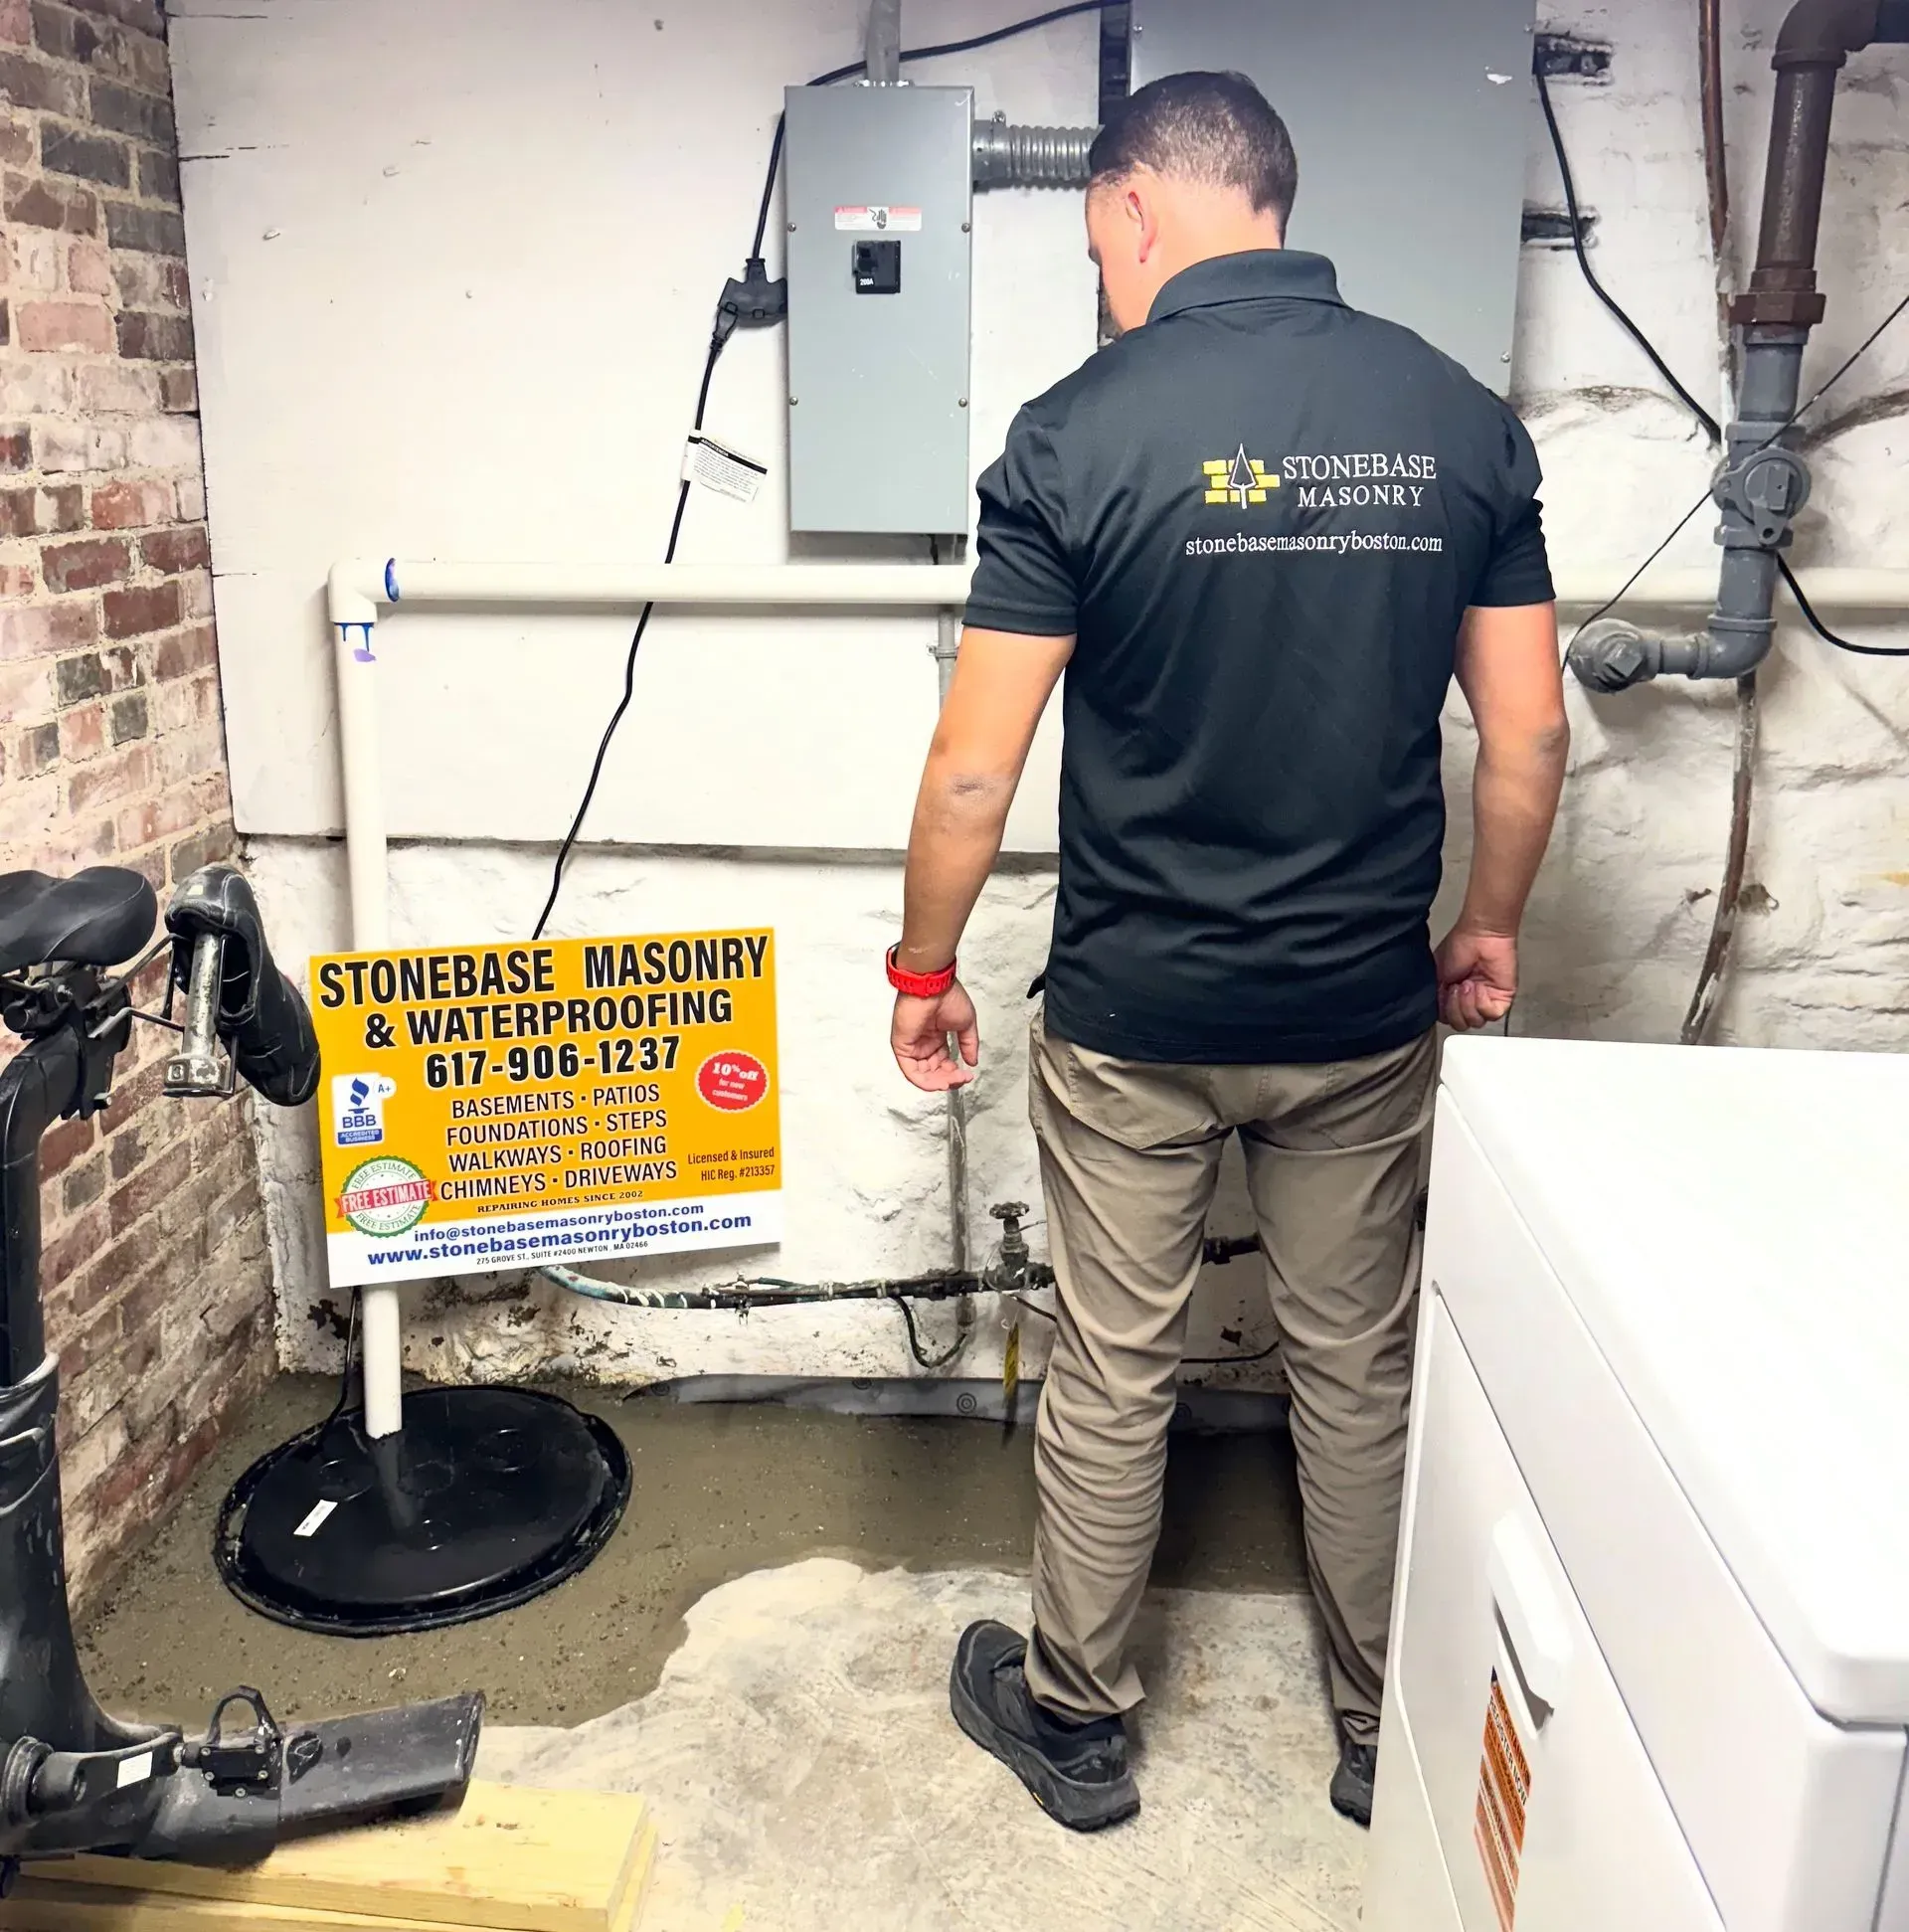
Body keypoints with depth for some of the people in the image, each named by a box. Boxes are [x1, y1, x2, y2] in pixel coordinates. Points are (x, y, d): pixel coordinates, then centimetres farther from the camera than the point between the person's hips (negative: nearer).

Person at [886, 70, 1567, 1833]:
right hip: (1367, 1013, 3)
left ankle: (1074, 1721, 33)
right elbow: (1529, 730, 1)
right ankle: (1389, 1736, 36)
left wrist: (924, 969, 1)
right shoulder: (1459, 416, -1)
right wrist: (1490, 926, 16)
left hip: (1133, 1020, -3)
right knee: (1364, 1373, 18)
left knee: (1114, 1377, 14)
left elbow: (976, 765, -12)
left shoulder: (1080, 432, -12)